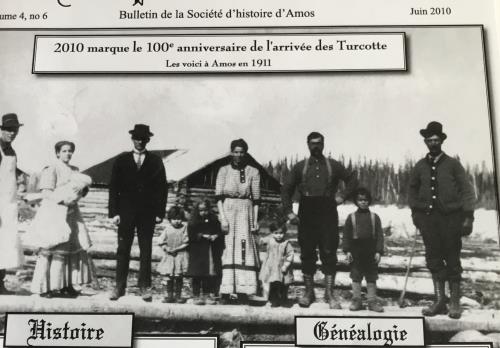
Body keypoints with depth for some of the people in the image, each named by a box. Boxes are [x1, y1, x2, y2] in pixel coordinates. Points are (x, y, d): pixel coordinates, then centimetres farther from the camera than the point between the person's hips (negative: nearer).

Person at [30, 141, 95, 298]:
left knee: (73, 248, 3)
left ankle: (67, 285, 10)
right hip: (54, 213, -7)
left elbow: (80, 188, 19)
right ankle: (43, 287, 1)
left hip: (70, 213, 7)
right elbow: (46, 192, -11)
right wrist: (62, 199, -23)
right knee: (50, 249, -6)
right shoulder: (52, 169, -3)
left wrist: (82, 188, -3)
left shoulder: (74, 170, 17)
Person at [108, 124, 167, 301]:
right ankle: (119, 287, 9)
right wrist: (114, 212, -2)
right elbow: (114, 187, 5)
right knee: (123, 250, 2)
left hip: (147, 213, 0)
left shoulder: (156, 162, 7)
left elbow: (162, 188, 5)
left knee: (146, 251, 2)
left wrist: (160, 212, -2)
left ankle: (145, 287, 10)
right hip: (126, 212, 0)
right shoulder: (121, 160, 8)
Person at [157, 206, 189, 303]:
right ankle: (169, 295, 15)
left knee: (179, 277, 5)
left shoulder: (184, 228, -3)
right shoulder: (167, 229, 1)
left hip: (180, 255, -1)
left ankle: (178, 295, 14)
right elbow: (161, 242, 2)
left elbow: (186, 243, -7)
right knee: (169, 277, 6)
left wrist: (176, 249, -15)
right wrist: (166, 248, -13)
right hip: (169, 255, 1)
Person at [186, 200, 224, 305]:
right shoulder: (193, 223, 3)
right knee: (197, 275, -1)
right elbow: (192, 236, -7)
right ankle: (196, 296, 6)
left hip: (212, 252, 2)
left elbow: (220, 234, 10)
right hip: (198, 253, -2)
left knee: (211, 275, 1)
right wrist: (203, 236, -15)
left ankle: (207, 295, 10)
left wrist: (216, 236, -10)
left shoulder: (214, 222, 10)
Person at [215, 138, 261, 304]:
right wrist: (222, 217, -8)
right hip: (228, 209, 0)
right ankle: (226, 291, -1)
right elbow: (218, 196, 2)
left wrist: (255, 220, 1)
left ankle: (243, 290, -2)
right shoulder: (223, 170, 7)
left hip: (245, 211, 0)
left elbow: (256, 199, 7)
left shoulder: (253, 172, 7)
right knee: (228, 247, -3)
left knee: (244, 246, -6)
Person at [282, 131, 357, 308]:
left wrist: (343, 195, 1)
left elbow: (352, 179, 17)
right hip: (307, 215, 1)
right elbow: (286, 189, 12)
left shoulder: (333, 166, 10)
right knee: (307, 254, 4)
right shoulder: (300, 167, 11)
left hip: (328, 215, -1)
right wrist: (289, 211, 1)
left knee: (329, 253, -4)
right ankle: (309, 292, 15)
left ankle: (329, 293, 3)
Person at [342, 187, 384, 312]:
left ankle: (372, 301, 12)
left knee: (371, 277, 5)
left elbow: (379, 235, 3)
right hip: (356, 249, 0)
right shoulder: (351, 217, 3)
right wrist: (347, 250, -5)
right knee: (356, 276, 5)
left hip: (371, 251, 0)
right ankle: (356, 300, 12)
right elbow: (346, 235, 3)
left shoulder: (374, 217, 4)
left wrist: (379, 251, -6)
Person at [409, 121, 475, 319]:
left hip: (450, 217, -2)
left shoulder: (453, 164, 3)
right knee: (434, 259, 2)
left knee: (452, 259, 2)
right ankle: (440, 301, 8)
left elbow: (467, 191, 1)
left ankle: (455, 302, 11)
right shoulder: (419, 167, 10)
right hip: (428, 216, 2)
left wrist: (468, 216, -6)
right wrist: (415, 210, 9)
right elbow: (412, 190, 21)